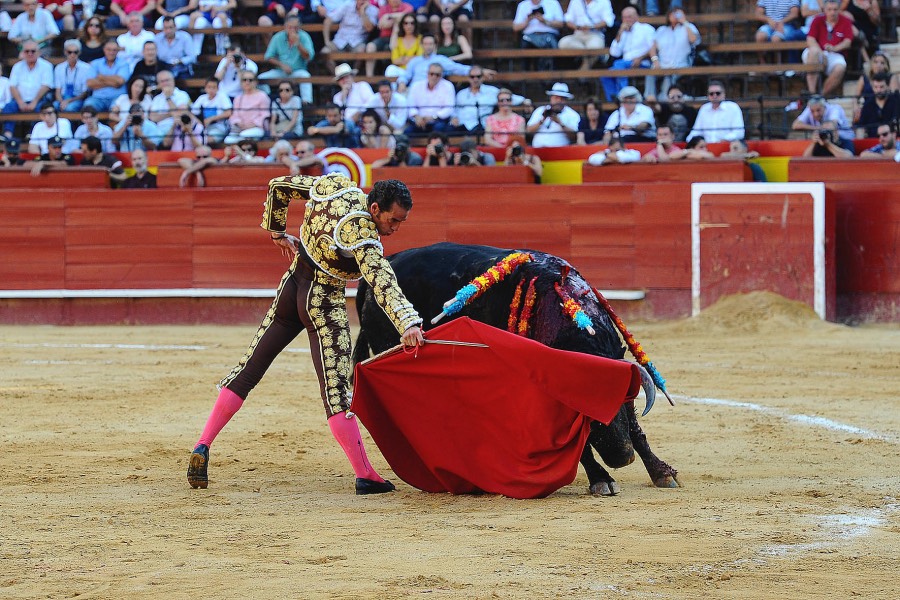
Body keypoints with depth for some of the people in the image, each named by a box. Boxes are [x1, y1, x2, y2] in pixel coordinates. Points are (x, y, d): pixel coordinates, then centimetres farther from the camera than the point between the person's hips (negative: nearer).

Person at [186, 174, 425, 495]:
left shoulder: (334, 185, -4)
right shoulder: (362, 235, -24)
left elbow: (279, 185, 10)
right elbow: (382, 282, -38)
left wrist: (277, 232, 24)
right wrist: (408, 324, -50)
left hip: (291, 286, 7)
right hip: (325, 305, -7)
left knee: (247, 372, 11)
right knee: (335, 390, -12)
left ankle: (202, 447, 7)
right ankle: (365, 476, -14)